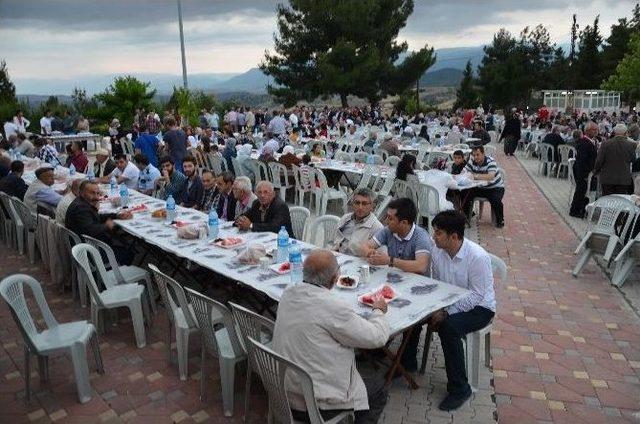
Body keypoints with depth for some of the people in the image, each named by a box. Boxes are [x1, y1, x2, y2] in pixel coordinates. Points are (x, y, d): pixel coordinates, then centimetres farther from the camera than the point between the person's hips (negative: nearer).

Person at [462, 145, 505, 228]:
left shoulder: (490, 161, -21)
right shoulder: (472, 162, -4)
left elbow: (491, 176, -37)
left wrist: (475, 175, -46)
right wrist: (467, 175, -37)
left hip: (495, 188, -4)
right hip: (480, 188, 4)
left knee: (495, 200, -31)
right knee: (466, 194, -18)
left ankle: (500, 220, -4)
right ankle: (465, 216, 1)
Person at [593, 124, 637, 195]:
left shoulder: (606, 144, -8)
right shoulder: (631, 145, -6)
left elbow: (599, 160, -6)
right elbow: (633, 159, 5)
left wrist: (596, 171, 9)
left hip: (607, 179, 0)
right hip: (624, 179, 0)